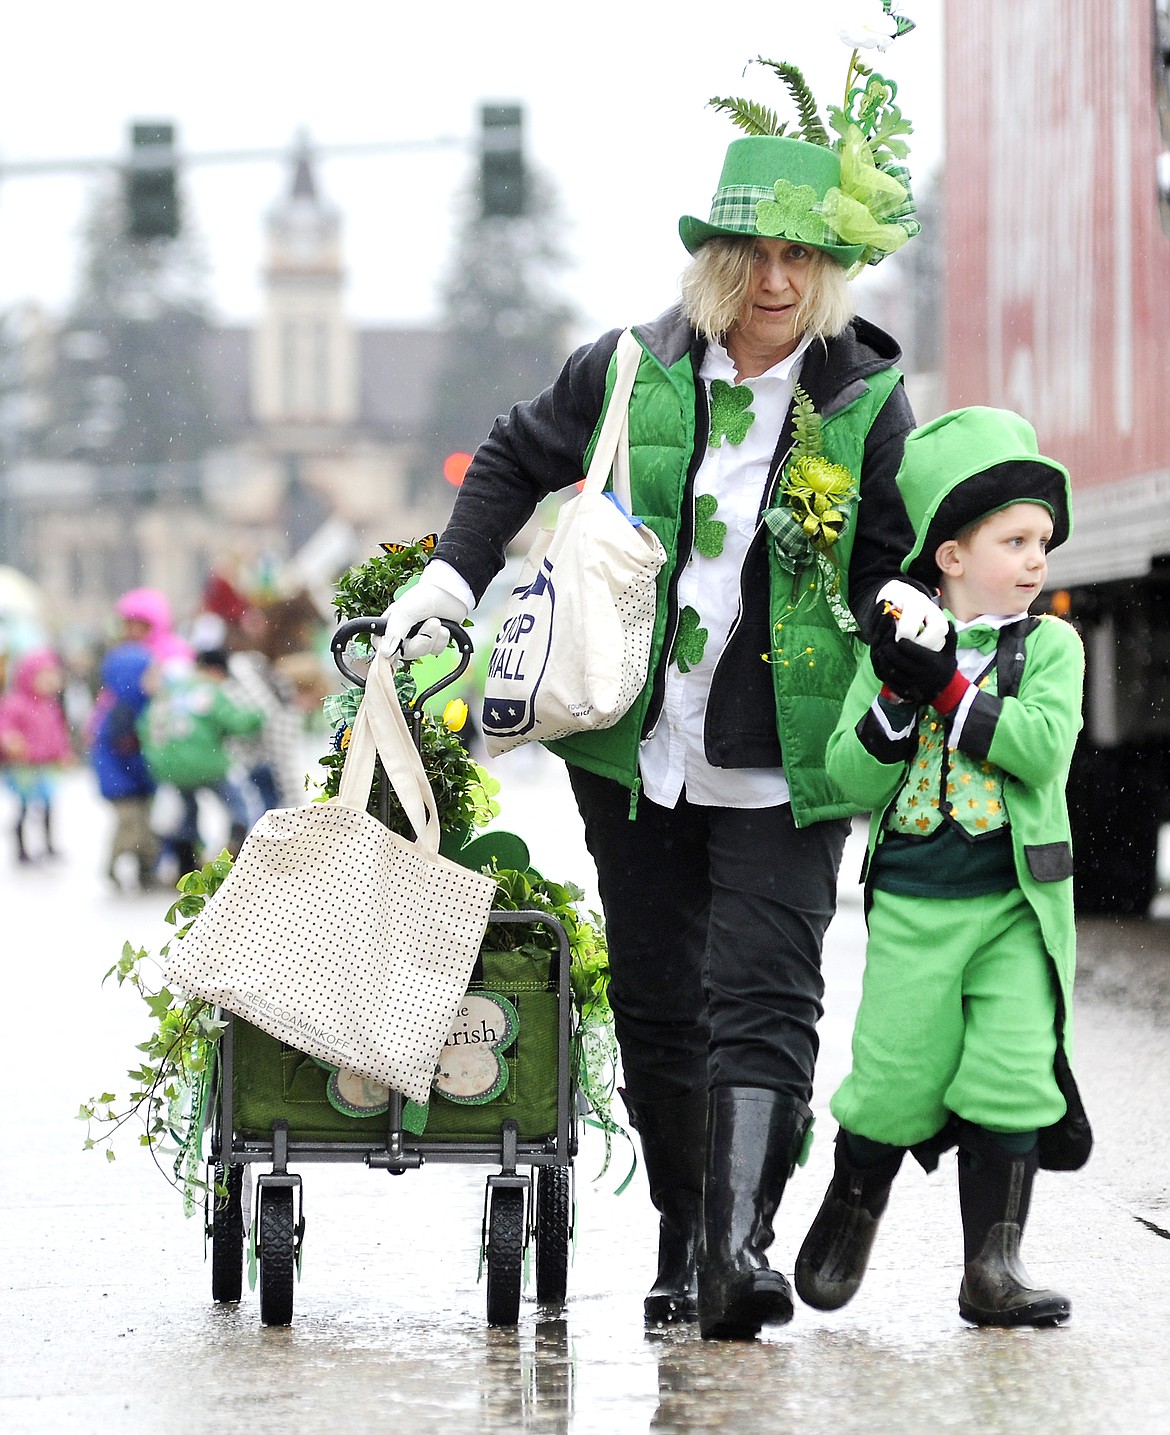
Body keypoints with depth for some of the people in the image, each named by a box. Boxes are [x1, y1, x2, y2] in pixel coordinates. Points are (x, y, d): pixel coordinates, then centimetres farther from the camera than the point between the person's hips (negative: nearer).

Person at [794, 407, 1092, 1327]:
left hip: (1016, 905, 0)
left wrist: (952, 688, -18)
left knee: (1008, 1078, -8)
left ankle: (994, 1265, -1)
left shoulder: (1050, 647, 4)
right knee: (896, 1083, 0)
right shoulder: (899, 649, 5)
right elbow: (850, 781, -1)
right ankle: (851, 1214, 27)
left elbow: (1044, 745, -14)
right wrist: (897, 698, -16)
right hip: (911, 904, 0)